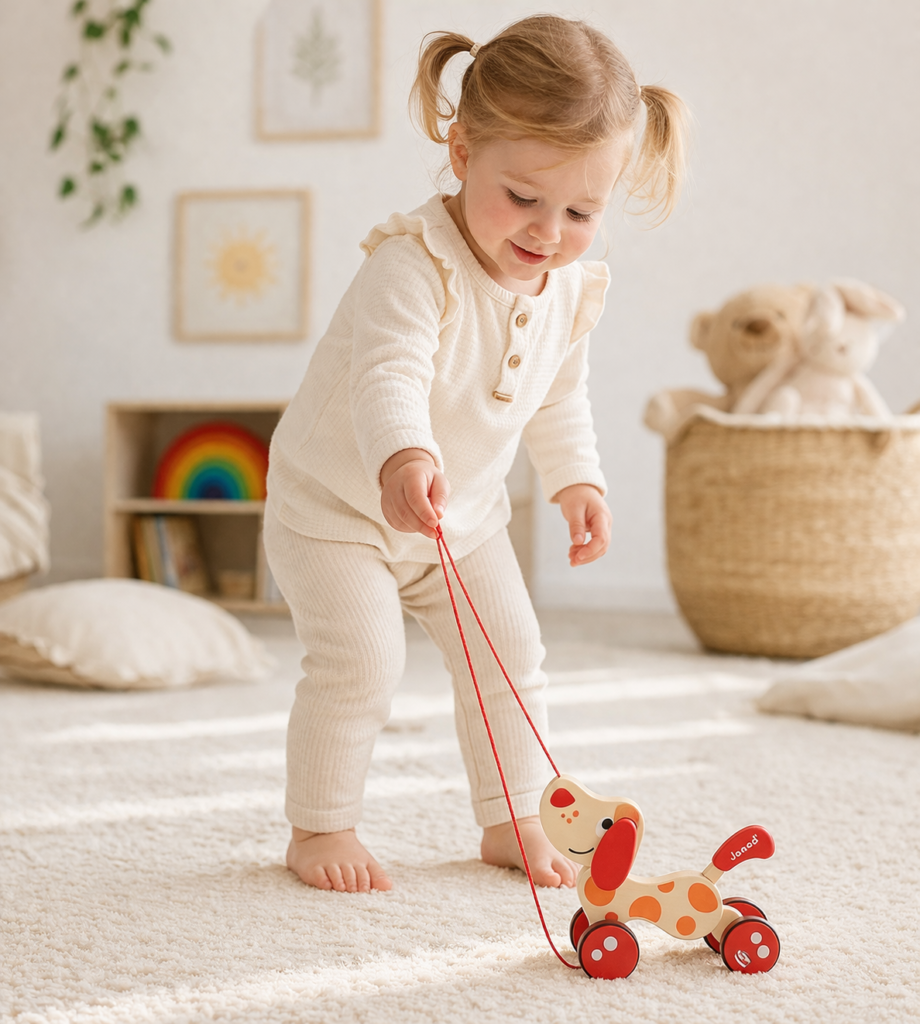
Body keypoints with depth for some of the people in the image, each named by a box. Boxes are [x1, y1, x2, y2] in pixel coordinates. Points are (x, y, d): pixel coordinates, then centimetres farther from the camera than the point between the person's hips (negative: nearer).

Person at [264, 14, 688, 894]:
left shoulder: (572, 288, -8)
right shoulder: (414, 263, -32)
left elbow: (558, 398, 10)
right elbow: (388, 375, -48)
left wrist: (576, 482, 2)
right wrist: (402, 460, -65)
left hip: (465, 517, 6)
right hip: (335, 506, -6)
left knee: (511, 655, 5)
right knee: (359, 662, -17)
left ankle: (512, 820, 23)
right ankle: (319, 828, 4)